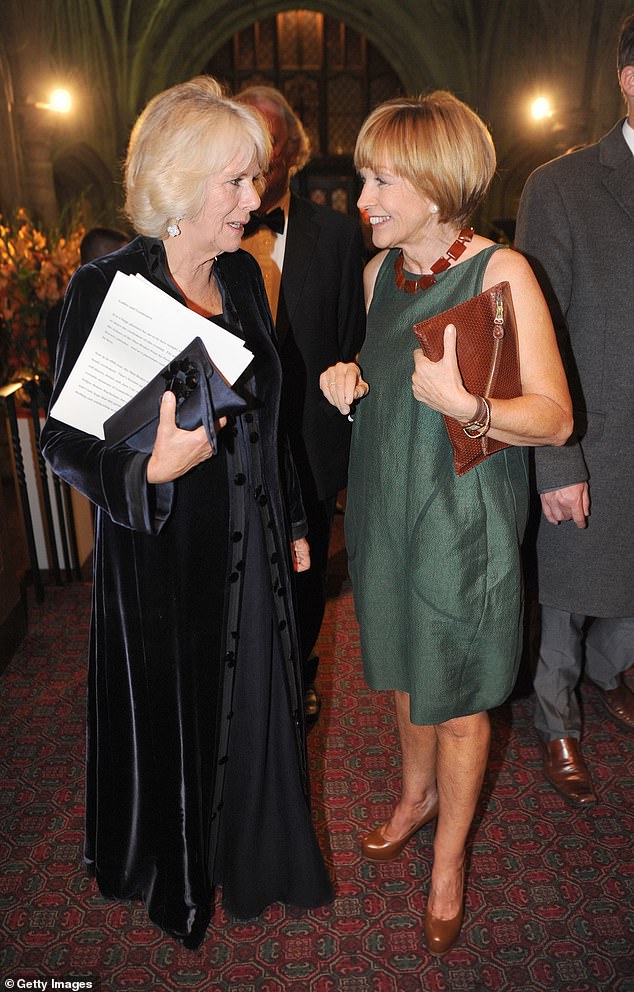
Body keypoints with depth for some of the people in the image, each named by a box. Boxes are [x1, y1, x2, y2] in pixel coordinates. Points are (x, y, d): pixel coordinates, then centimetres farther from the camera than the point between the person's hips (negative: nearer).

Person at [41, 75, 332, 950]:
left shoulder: (243, 275, 2)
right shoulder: (106, 288, -16)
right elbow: (65, 441, -12)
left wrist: (291, 524, 14)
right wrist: (155, 468, -32)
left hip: (250, 550, 5)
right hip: (160, 557, -5)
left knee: (253, 706, 19)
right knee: (170, 716, 15)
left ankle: (250, 859, 48)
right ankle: (173, 879, 47)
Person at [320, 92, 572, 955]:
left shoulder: (501, 272, -15)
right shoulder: (379, 271, 5)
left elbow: (554, 417, -17)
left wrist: (467, 406, -34)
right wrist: (349, 382, -3)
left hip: (463, 520, -5)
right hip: (386, 510, 6)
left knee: (458, 705, 10)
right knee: (404, 673, 23)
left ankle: (449, 861, 36)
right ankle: (418, 793, 52)